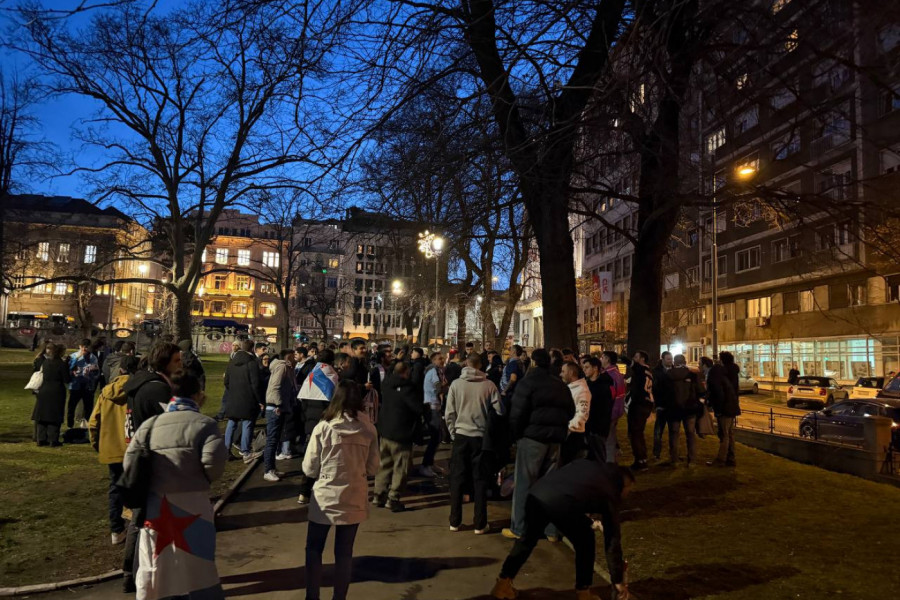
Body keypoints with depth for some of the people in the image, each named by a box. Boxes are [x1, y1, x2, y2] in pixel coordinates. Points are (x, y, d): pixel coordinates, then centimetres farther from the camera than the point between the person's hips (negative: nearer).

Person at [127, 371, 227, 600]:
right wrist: (202, 481, 2)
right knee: (197, 564, 9)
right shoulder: (205, 424, -7)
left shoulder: (150, 424, 5)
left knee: (150, 565, 19)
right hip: (190, 502, -3)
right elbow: (214, 462, -18)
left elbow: (130, 461, 0)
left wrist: (149, 482, 14)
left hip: (154, 503, 4)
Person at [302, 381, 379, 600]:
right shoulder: (368, 429, -7)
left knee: (314, 550, 18)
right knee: (344, 553, 16)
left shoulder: (323, 428, -13)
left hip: (325, 500, -2)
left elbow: (309, 469, -7)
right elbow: (373, 468, 2)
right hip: (354, 501, 2)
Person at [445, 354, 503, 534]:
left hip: (461, 436, 1)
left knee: (457, 480, 11)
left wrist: (453, 433, 10)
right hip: (482, 437, -1)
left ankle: (455, 522, 16)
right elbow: (499, 411, -3)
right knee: (480, 481, 8)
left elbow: (450, 413, -3)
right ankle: (480, 524, 12)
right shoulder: (489, 385, -7)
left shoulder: (456, 384, -4)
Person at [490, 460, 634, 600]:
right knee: (585, 542, 24)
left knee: (528, 539, 28)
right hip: (563, 502, -5)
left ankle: (502, 584, 32)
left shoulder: (588, 464, 35)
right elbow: (613, 539, 24)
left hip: (537, 493, 5)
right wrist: (618, 581, 33)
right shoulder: (610, 491, 23)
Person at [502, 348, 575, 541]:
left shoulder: (528, 382, -9)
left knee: (524, 483, 2)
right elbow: (570, 411, 15)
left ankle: (519, 528, 6)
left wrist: (516, 435, -3)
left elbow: (517, 413, -14)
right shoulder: (560, 384, 11)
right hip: (555, 439, 6)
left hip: (532, 438, -6)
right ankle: (551, 528, 18)